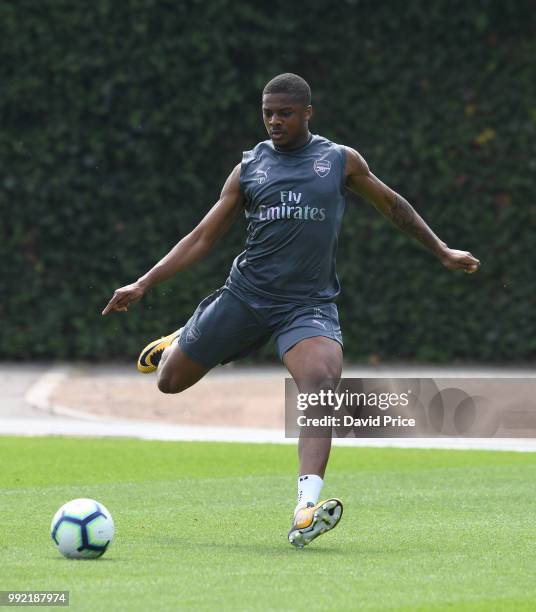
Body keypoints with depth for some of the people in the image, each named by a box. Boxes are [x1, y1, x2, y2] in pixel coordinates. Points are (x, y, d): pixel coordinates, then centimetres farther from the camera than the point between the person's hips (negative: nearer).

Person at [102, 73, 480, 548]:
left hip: (310, 303, -2)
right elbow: (203, 238, 10)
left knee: (322, 381, -30)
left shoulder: (341, 160, 6)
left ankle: (306, 508, -38)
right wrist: (143, 285, 2)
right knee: (169, 380, 8)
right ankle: (180, 343, 48)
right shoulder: (250, 168, 7)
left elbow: (391, 205, 22)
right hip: (245, 294, 2)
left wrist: (441, 251, 25)